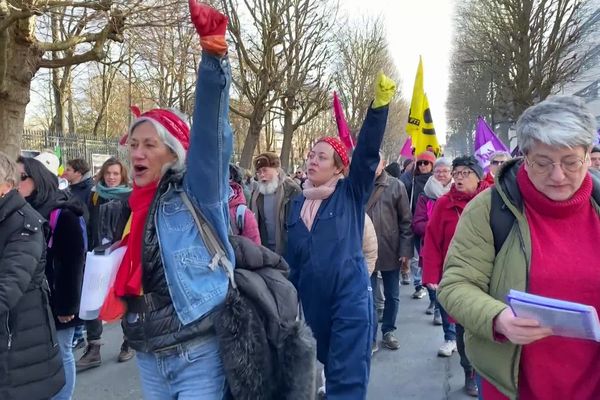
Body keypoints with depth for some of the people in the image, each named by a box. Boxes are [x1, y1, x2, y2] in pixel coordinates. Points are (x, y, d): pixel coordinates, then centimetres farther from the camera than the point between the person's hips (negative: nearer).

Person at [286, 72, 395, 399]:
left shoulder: (351, 194, -2)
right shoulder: (298, 203, 10)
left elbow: (368, 153, -16)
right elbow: (291, 259, 15)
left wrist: (380, 103, -26)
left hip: (350, 299, -5)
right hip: (311, 301, 5)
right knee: (321, 371, 18)